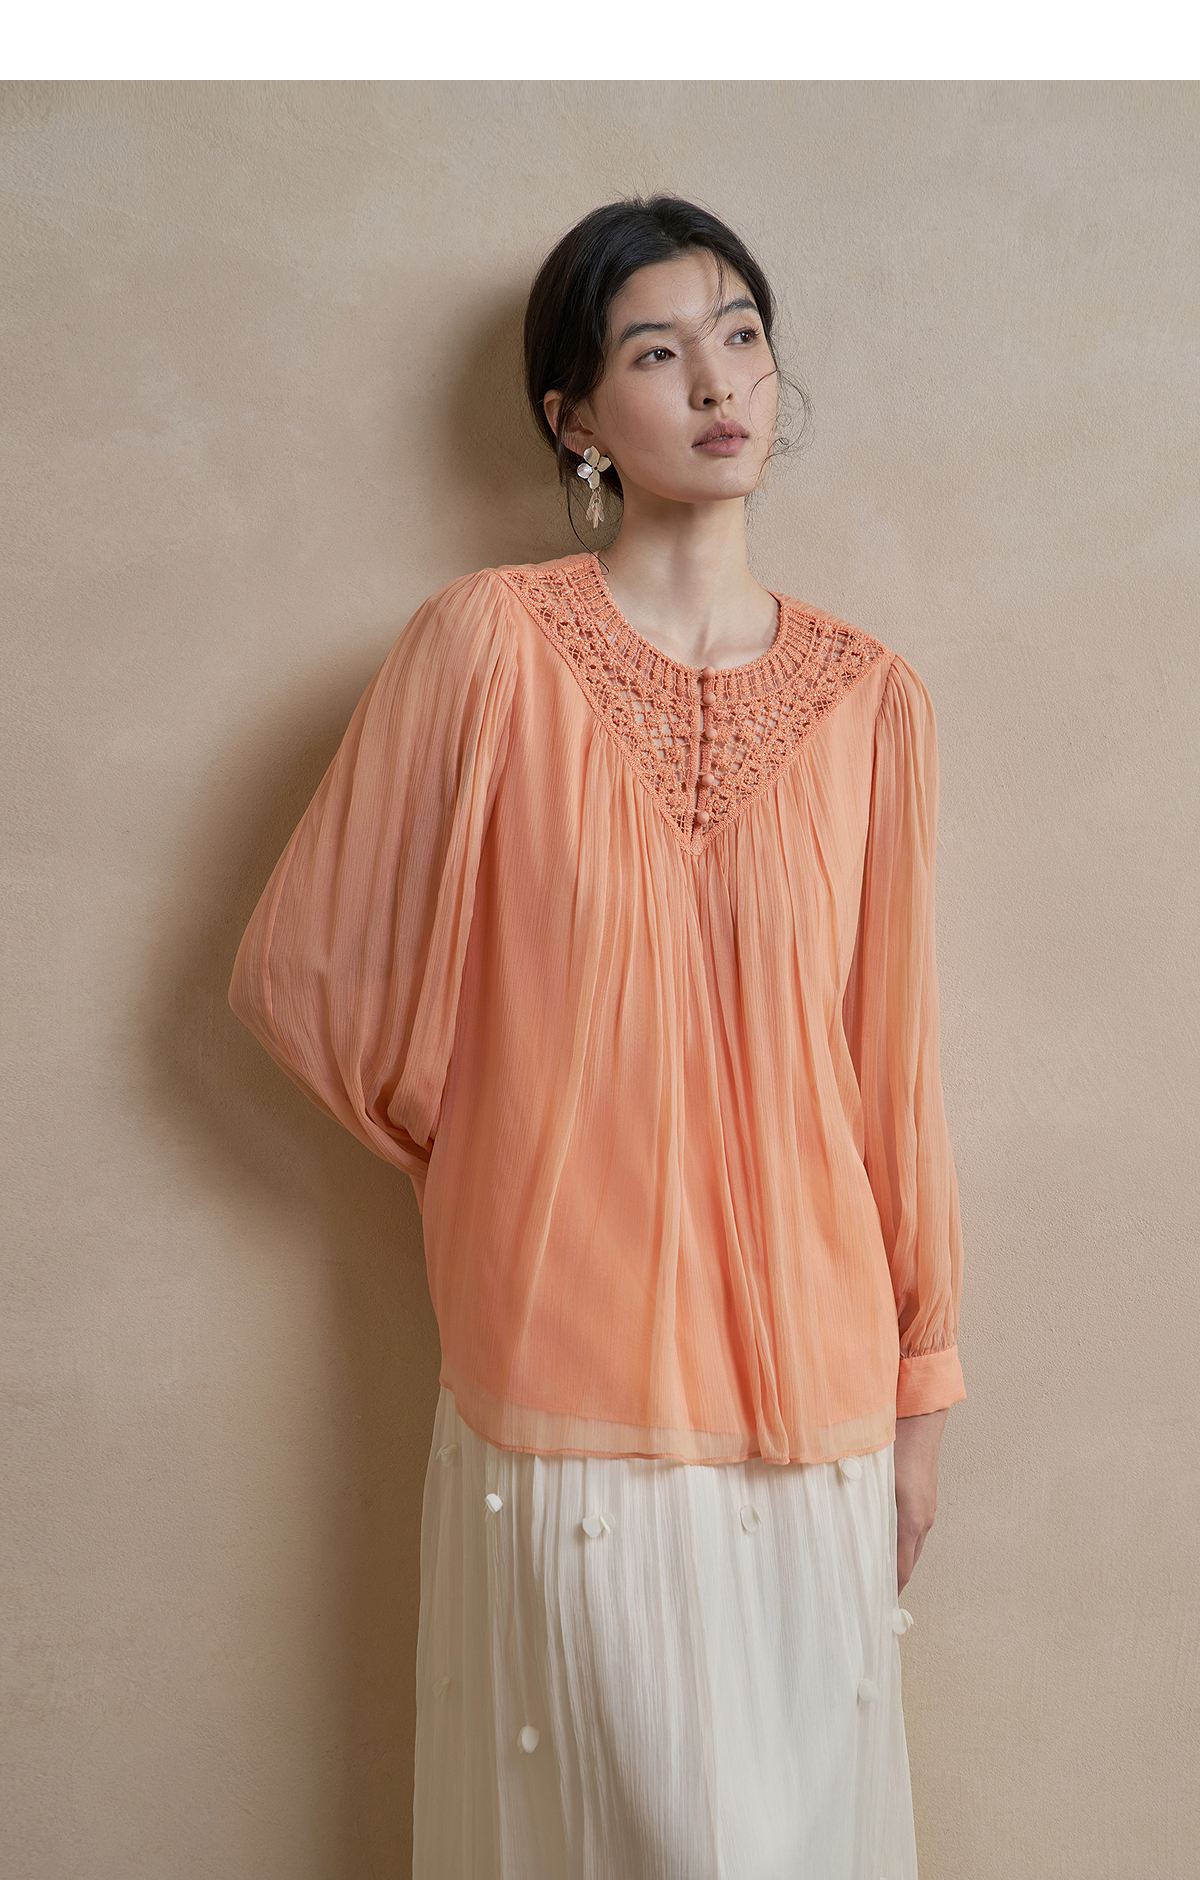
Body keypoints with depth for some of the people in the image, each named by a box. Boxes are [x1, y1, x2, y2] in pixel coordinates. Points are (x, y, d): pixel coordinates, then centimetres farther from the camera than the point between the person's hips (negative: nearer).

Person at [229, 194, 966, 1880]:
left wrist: (922, 1390, 7)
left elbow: (894, 1060, 3)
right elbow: (300, 973, -1)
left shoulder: (869, 699, 1)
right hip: (570, 1391, -2)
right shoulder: (490, 645, -8)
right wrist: (465, 1152, 8)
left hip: (811, 1391, 3)